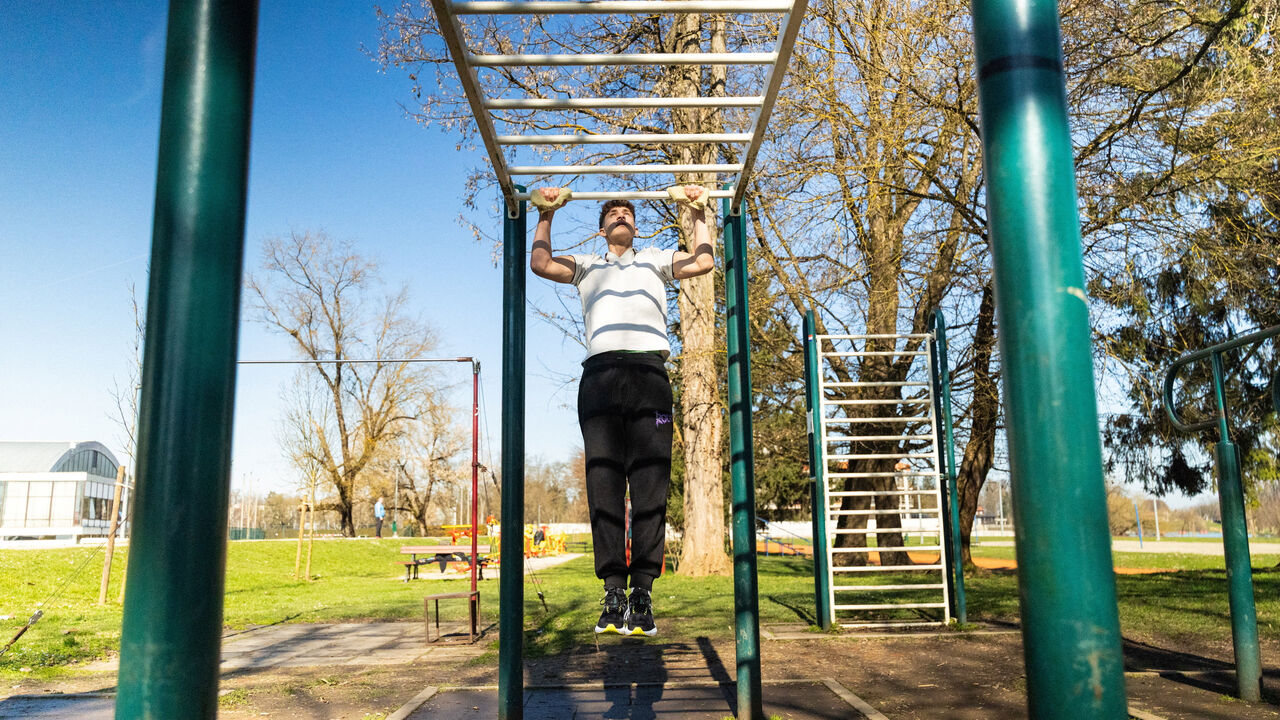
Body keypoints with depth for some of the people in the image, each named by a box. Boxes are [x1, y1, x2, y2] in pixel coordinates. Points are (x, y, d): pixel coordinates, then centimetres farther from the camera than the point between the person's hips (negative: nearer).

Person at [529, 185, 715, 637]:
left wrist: (697, 210, 20)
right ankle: (614, 594, -5)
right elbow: (540, 263, 16)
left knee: (650, 488, -7)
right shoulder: (587, 265, 30)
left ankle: (643, 593, -5)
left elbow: (704, 261, 17)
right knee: (605, 487, -7)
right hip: (601, 374, 0)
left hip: (649, 373, 0)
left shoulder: (656, 261, 30)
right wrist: (546, 214, 20)